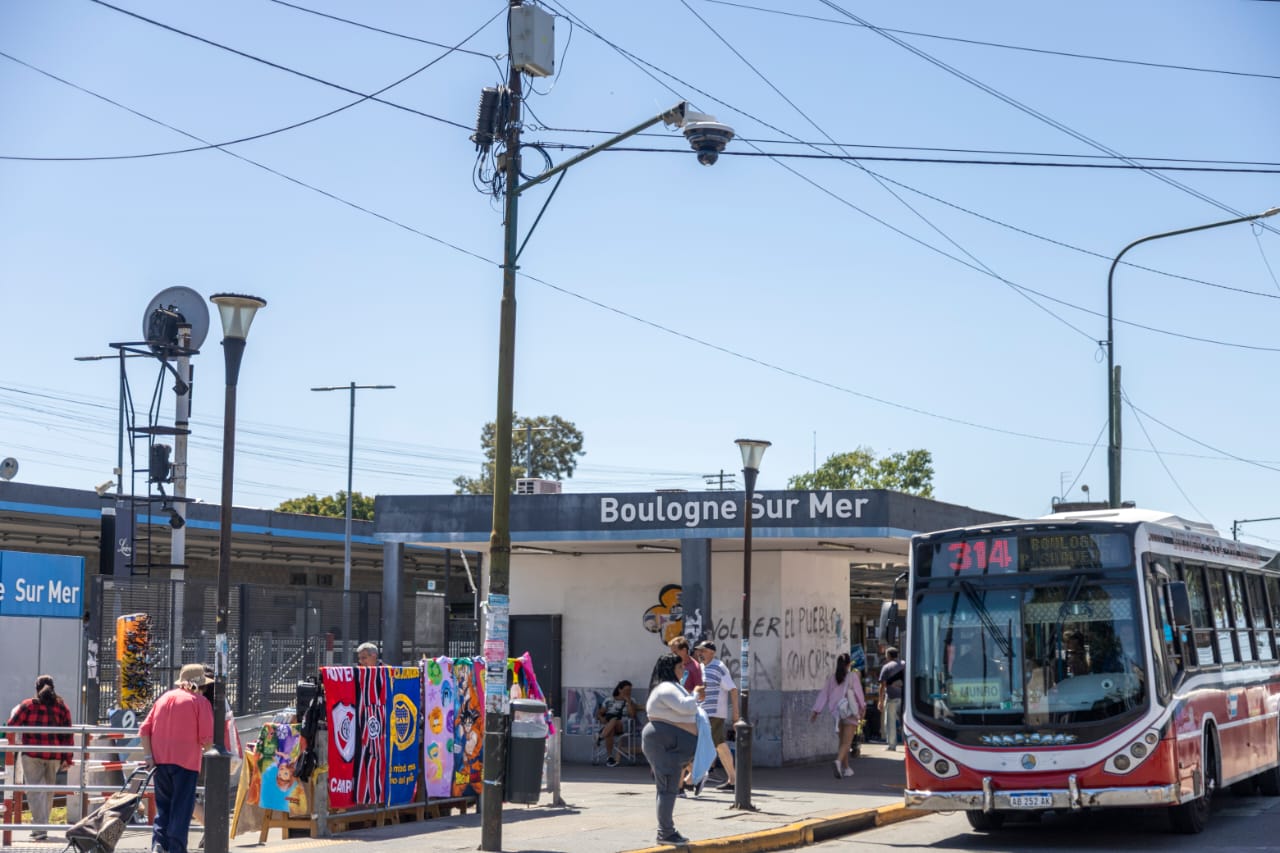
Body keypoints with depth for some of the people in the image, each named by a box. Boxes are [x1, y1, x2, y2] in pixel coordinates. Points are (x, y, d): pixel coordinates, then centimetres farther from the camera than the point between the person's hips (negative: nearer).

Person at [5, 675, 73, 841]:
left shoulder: (28, 705, -1)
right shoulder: (62, 707, 6)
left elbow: (12, 725, 0)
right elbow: (67, 735, 5)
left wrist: (14, 711, 21)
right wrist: (67, 759, 9)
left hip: (32, 754, -3)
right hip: (54, 755, 3)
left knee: (35, 790, -3)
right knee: (48, 791, 16)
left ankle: (40, 829, -13)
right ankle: (39, 826, 24)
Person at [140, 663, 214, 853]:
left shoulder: (164, 698, 12)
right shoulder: (200, 702, -3)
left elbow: (145, 729, 5)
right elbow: (207, 737, -10)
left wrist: (148, 755, 3)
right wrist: (205, 750, 11)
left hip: (160, 760, 4)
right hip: (186, 760, -4)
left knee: (163, 806, 14)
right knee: (182, 809, 2)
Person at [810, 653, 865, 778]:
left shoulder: (831, 678, 1)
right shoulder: (852, 676, -8)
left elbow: (823, 694, 0)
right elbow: (859, 693, -3)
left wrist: (816, 711, 2)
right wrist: (863, 707, 13)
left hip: (838, 711, 4)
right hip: (851, 712, -4)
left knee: (843, 741, 19)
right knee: (847, 742, -7)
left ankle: (846, 768, 26)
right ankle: (838, 761, -32)